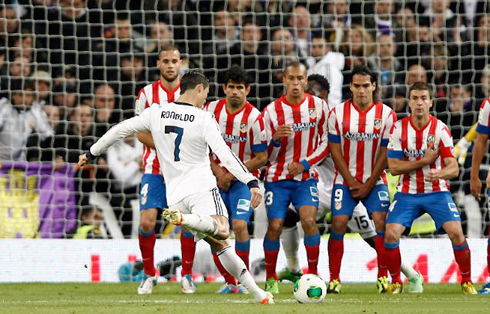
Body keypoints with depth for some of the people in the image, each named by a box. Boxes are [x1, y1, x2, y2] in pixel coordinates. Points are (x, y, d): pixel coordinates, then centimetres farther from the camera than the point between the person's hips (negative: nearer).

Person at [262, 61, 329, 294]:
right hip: (277, 178, 0)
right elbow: (267, 154, 0)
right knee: (275, 226, -8)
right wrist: (276, 139, -23)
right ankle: (270, 277, 11)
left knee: (309, 220, -20)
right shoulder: (272, 111, -4)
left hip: (305, 177, 0)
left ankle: (313, 274, -7)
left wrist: (305, 164, -9)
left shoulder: (318, 106, -1)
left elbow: (325, 143, 5)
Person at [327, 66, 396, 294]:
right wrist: (352, 182, -7)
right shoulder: (338, 113, -1)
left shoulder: (386, 114, -2)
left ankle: (383, 276, -6)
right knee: (338, 224, -11)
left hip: (374, 181, 0)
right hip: (345, 179, 0)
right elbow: (335, 151, -1)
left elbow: (386, 153, -2)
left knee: (381, 223, -14)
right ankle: (334, 279, -6)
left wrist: (368, 185, -7)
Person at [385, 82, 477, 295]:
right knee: (391, 234, -17)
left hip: (437, 192, -1)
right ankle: (395, 283, 5)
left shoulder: (440, 129, -10)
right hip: (408, 193, 1)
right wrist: (424, 161, -18)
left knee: (456, 233, -19)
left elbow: (453, 168, -14)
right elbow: (394, 167, -9)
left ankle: (467, 281, 1)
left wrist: (440, 173, -38)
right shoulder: (399, 129, -7)